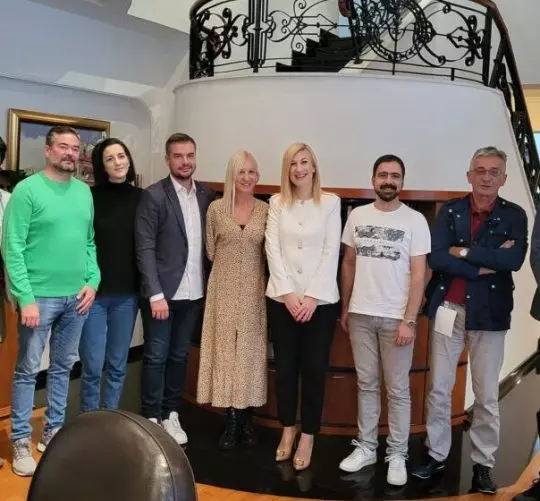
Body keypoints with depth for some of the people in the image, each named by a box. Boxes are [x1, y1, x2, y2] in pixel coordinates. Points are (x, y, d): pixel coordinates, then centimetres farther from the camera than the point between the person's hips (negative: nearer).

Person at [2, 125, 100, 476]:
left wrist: (92, 281, 0)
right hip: (40, 296, -5)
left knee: (63, 367, 14)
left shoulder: (84, 191, 8)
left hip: (77, 296, 5)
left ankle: (54, 432, 29)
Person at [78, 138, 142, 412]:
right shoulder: (89, 197, -6)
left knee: (117, 364, 12)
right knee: (92, 366, 1)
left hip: (127, 294, 3)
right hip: (93, 292, -3)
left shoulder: (140, 198, 2)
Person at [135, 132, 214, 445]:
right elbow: (145, 249, -12)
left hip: (194, 292, 5)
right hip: (163, 292, -4)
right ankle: (152, 419, 19)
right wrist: (156, 294, -17)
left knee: (179, 356, 14)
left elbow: (209, 243, 8)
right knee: (156, 357, 5)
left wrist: (209, 287, 3)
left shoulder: (207, 195, 5)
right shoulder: (154, 196, -8)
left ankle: (171, 415, 27)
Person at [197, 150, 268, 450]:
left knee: (250, 350, 5)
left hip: (253, 289, 0)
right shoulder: (216, 208, 0)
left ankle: (246, 419, 17)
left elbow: (269, 253, 7)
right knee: (225, 348, 2)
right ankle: (232, 420, 12)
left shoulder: (265, 211, 1)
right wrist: (228, 267, 9)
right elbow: (211, 251, 8)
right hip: (224, 289, 0)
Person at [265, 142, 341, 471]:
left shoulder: (331, 202, 0)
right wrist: (287, 293, -10)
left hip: (320, 299, -2)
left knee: (314, 369, 4)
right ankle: (288, 429, 27)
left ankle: (308, 436, 18)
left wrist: (313, 296, -12)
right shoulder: (277, 203, 5)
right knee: (285, 366, 9)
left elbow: (331, 253, -5)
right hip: (282, 297, 2)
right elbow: (273, 249, 0)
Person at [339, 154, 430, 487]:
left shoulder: (415, 220, -5)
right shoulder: (357, 216, 5)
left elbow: (418, 274, -7)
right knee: (367, 385, 12)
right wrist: (345, 308, 11)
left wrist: (409, 320, -13)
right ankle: (366, 447, 24)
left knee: (398, 390, 6)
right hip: (360, 314, 3)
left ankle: (397, 455, 18)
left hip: (396, 318, -3)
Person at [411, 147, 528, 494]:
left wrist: (464, 251, -16)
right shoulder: (450, 211, 1)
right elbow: (437, 258, -12)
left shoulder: (514, 215, 0)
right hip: (448, 309, 1)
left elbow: (514, 260, -17)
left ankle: (483, 463, 23)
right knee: (439, 389, 9)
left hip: (489, 314, -1)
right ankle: (436, 454, 25)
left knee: (487, 396, 9)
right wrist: (486, 264, -15)